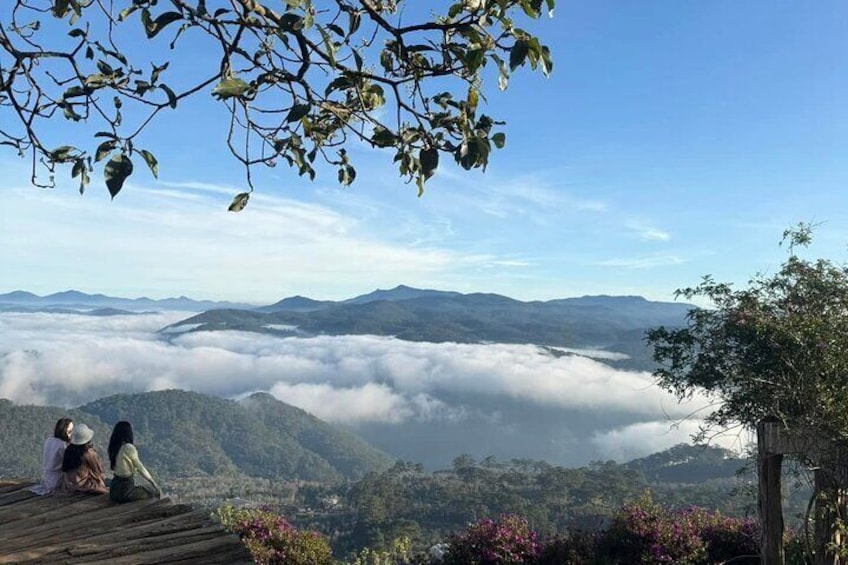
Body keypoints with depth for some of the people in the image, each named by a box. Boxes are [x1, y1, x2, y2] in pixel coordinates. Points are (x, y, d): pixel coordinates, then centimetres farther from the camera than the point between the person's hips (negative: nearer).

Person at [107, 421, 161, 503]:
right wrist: (153, 483, 1)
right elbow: (140, 468, -13)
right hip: (126, 491, -8)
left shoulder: (113, 447, 2)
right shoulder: (128, 448, -19)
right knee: (157, 492, 10)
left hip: (114, 490, 8)